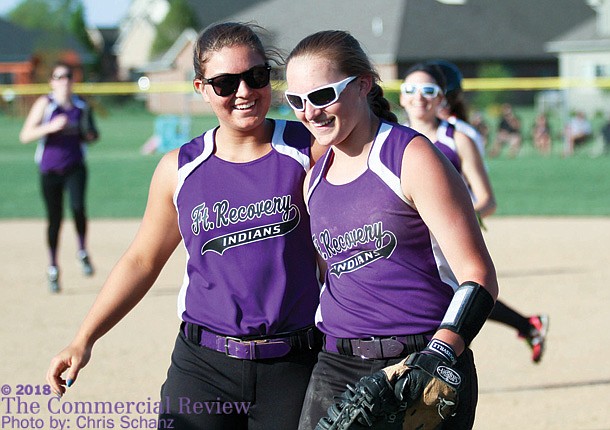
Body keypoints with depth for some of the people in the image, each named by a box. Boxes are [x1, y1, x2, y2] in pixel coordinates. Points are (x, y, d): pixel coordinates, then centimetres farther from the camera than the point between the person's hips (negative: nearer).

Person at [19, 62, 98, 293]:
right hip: (50, 168, -1)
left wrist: (90, 135, -1)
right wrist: (51, 127, -22)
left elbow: (92, 133, 22)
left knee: (78, 206, -22)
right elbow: (25, 135, -9)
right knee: (54, 218, 4)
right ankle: (53, 267, 21)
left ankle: (82, 251, 2)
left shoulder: (82, 106, 8)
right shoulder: (45, 104, -3)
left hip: (75, 167, 1)